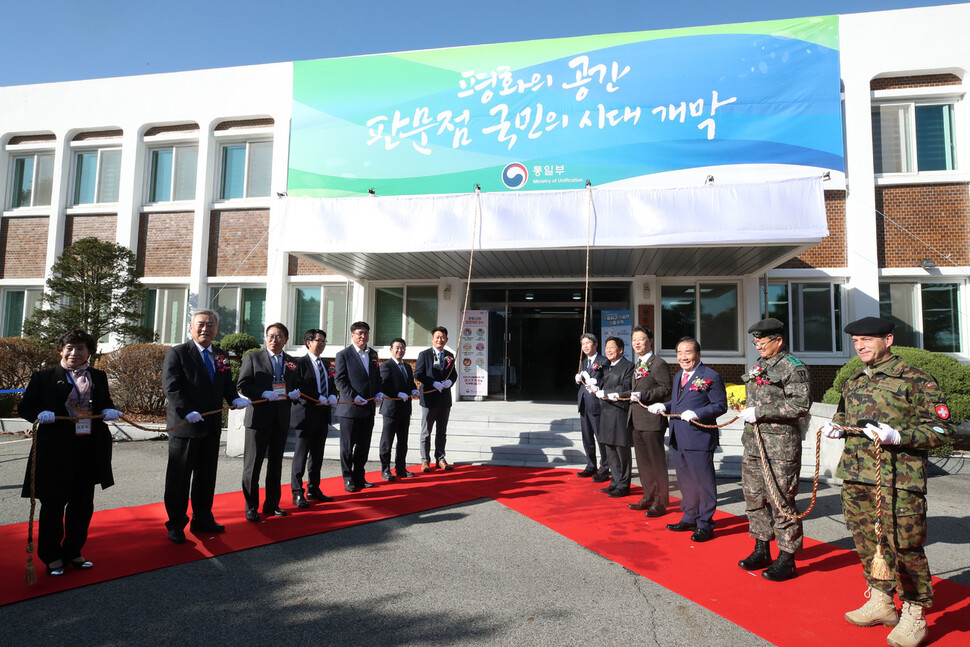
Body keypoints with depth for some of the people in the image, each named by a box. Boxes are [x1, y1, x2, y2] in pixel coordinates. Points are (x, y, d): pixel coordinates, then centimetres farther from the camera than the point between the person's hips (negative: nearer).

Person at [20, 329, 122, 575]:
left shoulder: (99, 377, 12)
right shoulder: (44, 377, 1)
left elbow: (106, 403, 20)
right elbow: (25, 407, 1)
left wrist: (109, 411, -2)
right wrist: (41, 414, -19)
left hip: (91, 450, 4)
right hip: (56, 449, -4)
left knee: (83, 504, 12)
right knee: (53, 504, 6)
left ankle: (73, 552, 28)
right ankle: (51, 556, 22)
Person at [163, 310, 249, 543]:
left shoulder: (221, 356, 12)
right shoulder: (177, 353, -6)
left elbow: (227, 384, 16)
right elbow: (171, 386, -14)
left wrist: (235, 399, -6)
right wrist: (187, 411, -25)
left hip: (212, 427, 6)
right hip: (185, 426, -6)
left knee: (207, 476, 15)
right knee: (179, 477, 5)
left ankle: (202, 519, 29)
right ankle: (176, 524, 18)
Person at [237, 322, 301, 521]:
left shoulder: (292, 363, 11)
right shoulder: (253, 358, 1)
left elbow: (296, 386, 17)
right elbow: (243, 385, -6)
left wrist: (295, 393, -7)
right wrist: (264, 394, -20)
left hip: (282, 420, 4)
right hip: (258, 418, -4)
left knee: (276, 464, 13)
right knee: (253, 464, 2)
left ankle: (272, 504, 24)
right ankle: (251, 507, 14)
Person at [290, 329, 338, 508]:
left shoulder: (326, 364, 16)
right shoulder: (300, 363, -7)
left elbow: (332, 384, 17)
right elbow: (298, 387, -16)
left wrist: (332, 397, -4)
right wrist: (318, 398, -20)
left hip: (323, 414, 7)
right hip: (306, 414, -7)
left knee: (317, 455, 14)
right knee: (301, 455, 0)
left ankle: (314, 489, 24)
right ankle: (297, 493, 8)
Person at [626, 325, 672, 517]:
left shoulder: (659, 364, -11)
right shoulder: (638, 365, 17)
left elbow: (666, 389, -17)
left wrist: (642, 396, -23)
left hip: (652, 420, -9)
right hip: (637, 420, 9)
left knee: (657, 462, 1)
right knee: (643, 461, 16)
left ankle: (660, 502, 11)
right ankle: (649, 497, 29)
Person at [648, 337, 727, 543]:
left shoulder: (711, 377, -8)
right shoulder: (678, 376, 17)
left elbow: (720, 405, -11)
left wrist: (696, 414, -23)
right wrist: (663, 406, 4)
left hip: (699, 439, -8)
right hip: (678, 439, 8)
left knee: (703, 483, 2)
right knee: (685, 482, 17)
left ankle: (705, 525, 14)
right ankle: (690, 518, 32)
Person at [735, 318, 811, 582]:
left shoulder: (794, 368, -9)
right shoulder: (758, 367, 16)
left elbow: (801, 404, -20)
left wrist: (760, 412, -19)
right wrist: (745, 410, 10)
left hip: (780, 446, -8)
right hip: (753, 443, 8)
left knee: (780, 501, -2)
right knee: (754, 498, 14)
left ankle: (787, 559, 11)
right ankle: (761, 550, 27)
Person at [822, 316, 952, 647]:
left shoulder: (915, 380, -6)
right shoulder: (852, 382, 14)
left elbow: (942, 428, -8)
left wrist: (898, 436, -21)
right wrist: (836, 426, 10)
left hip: (897, 480, -6)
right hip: (855, 477, 7)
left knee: (903, 545, -1)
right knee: (867, 541, 14)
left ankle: (914, 615, 16)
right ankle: (880, 602, 31)